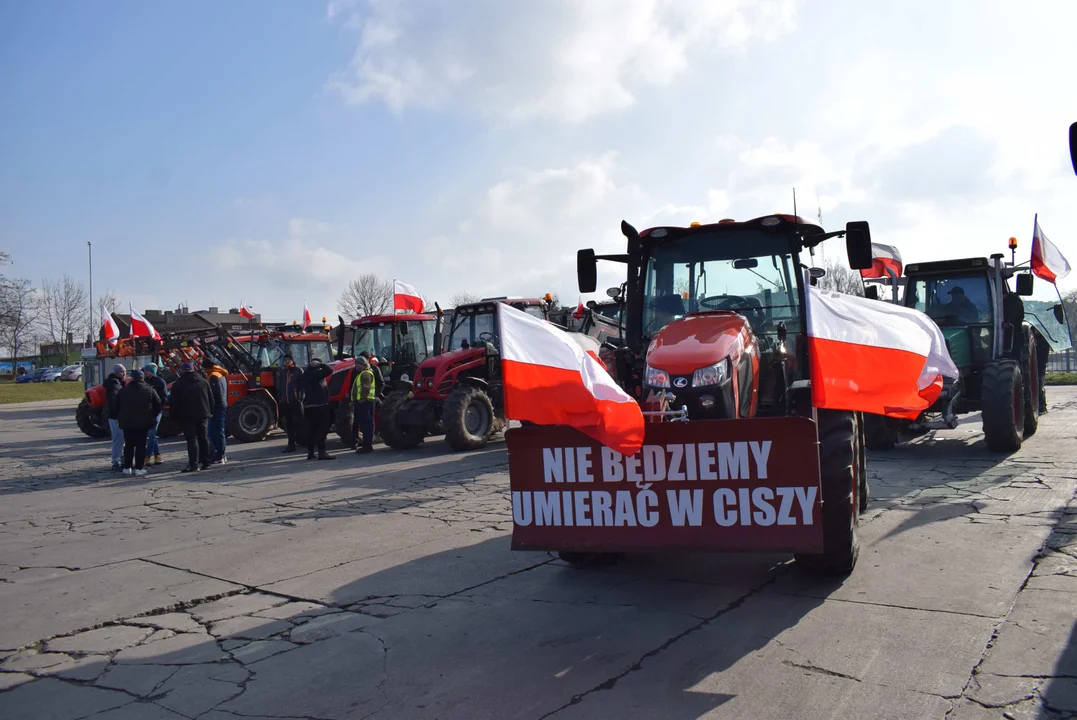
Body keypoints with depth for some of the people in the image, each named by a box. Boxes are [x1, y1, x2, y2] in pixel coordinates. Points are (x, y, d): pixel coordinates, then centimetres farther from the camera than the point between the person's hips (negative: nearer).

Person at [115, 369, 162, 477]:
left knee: (129, 445, 11)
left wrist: (120, 418, 15)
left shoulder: (124, 390, 2)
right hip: (144, 423, -1)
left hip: (127, 423, 2)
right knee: (141, 446, 1)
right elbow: (158, 405, -2)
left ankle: (127, 467, 14)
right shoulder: (150, 390, -2)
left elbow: (117, 406, 5)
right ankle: (139, 468, -3)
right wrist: (152, 417, 9)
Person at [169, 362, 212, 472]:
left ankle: (193, 464, -9)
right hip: (202, 415, 5)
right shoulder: (203, 382, 8)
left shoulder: (177, 385, -6)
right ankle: (205, 462, 17)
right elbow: (211, 399, 10)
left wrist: (173, 416, 2)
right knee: (203, 437, 13)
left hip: (186, 416, -4)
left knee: (192, 439, -5)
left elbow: (173, 403, -7)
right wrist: (210, 412, 16)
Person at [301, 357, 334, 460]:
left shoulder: (306, 374, 15)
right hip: (320, 405, -9)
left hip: (308, 406, 9)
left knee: (311, 429, 11)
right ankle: (321, 452, -11)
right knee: (322, 429, -7)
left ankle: (310, 453, 13)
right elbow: (329, 370, -20)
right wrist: (320, 364, -9)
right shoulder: (316, 373, -12)